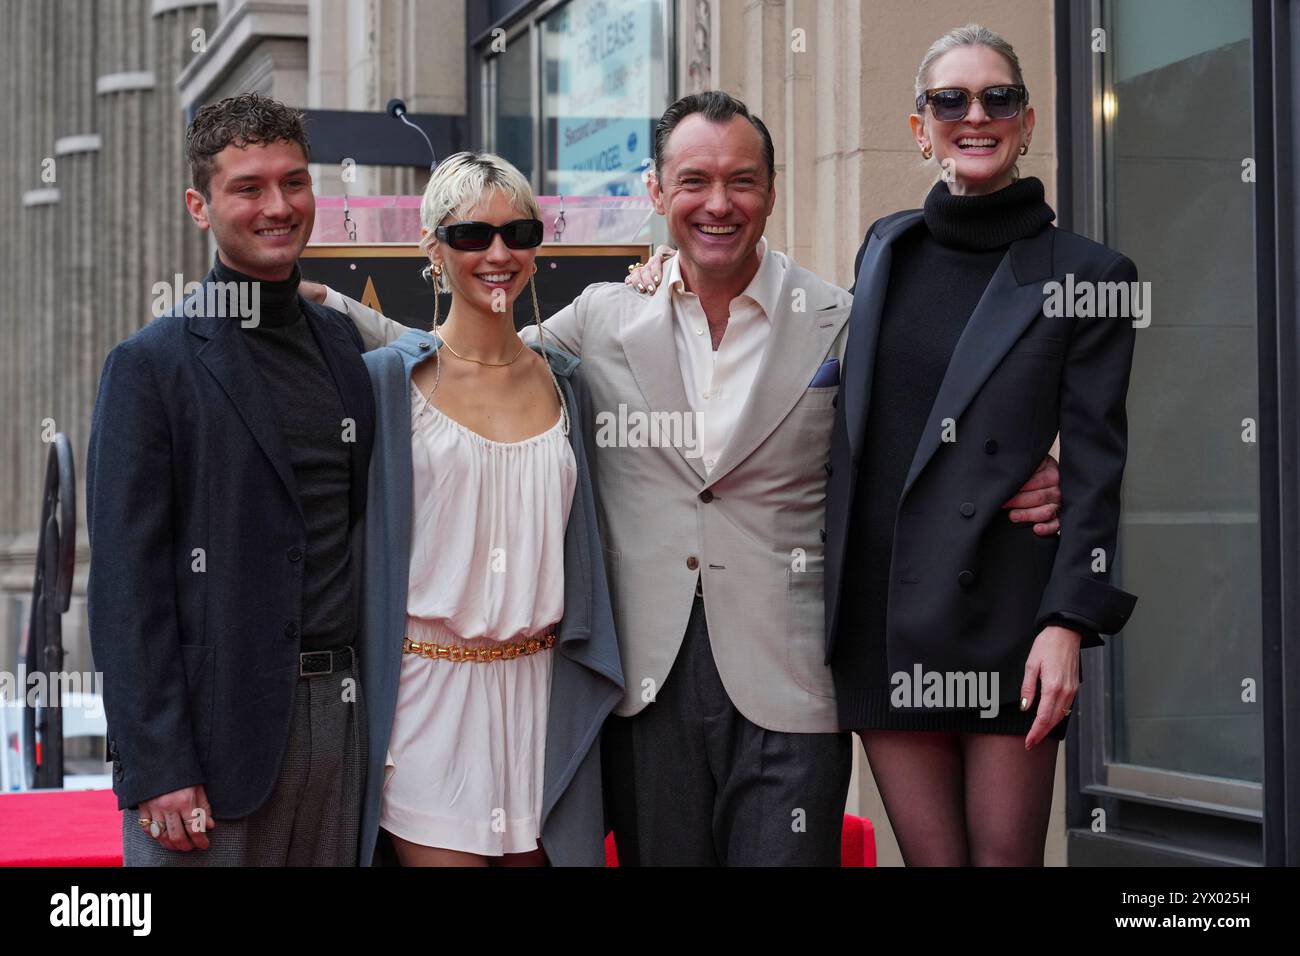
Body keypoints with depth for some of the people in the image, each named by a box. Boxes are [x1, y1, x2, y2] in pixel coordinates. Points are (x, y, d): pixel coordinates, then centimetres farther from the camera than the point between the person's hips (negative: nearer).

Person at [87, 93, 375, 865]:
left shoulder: (344, 344, 12)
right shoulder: (154, 365, -5)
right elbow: (126, 584, -8)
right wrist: (156, 770, -14)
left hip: (338, 714, 5)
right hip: (216, 724, -5)